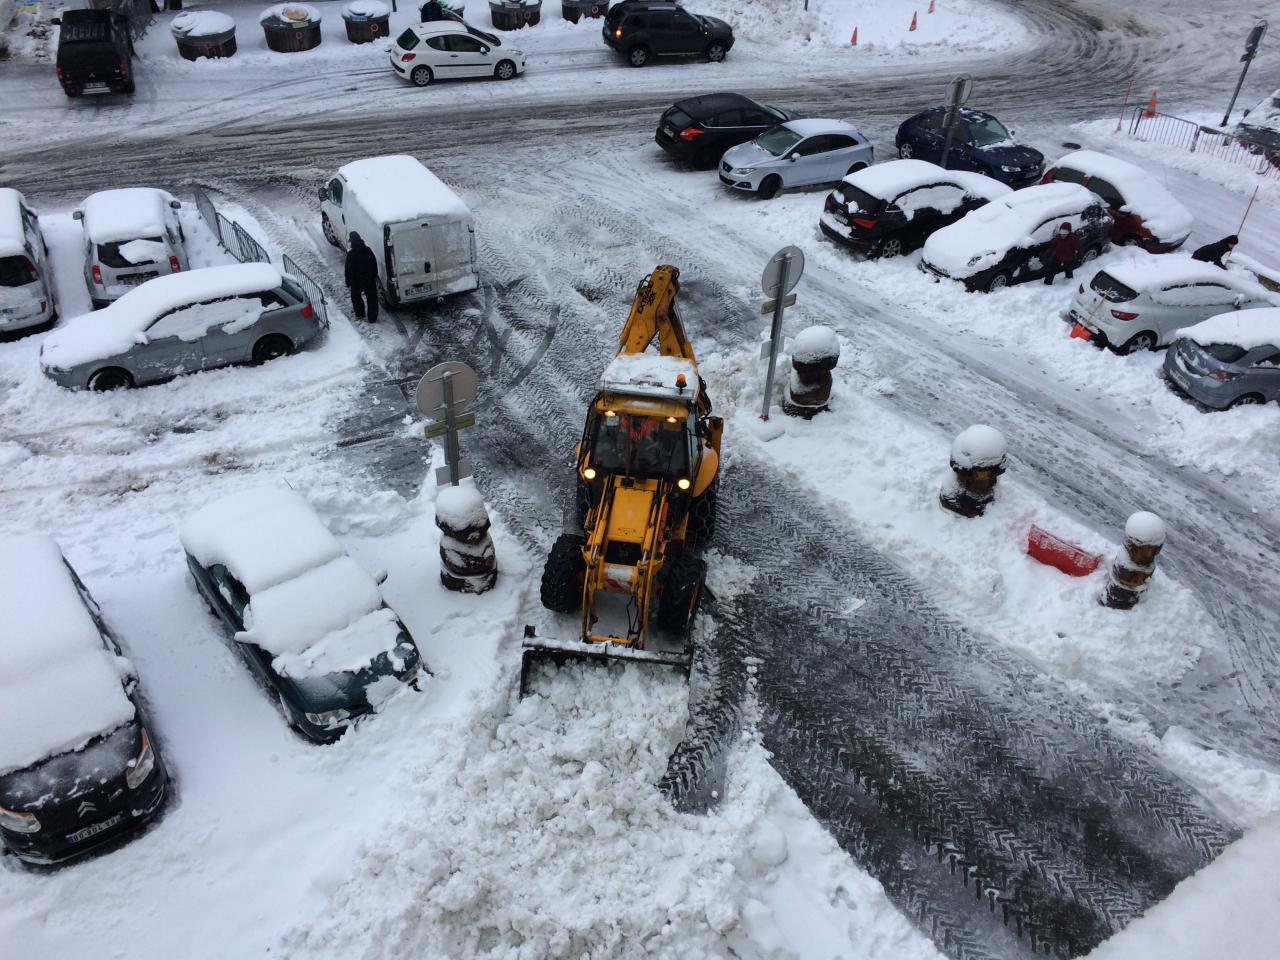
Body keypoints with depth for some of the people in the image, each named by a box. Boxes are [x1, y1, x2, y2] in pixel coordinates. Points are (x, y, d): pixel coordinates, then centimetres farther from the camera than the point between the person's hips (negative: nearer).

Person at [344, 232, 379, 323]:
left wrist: (348, 282, -1)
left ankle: (360, 315, 29)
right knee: (371, 299, 10)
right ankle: (372, 318, 11)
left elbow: (349, 270, -13)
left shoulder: (351, 254, -18)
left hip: (356, 281, -2)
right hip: (370, 280, 2)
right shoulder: (368, 250, -7)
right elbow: (375, 265, 3)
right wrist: (374, 277, 15)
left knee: (356, 298, 21)